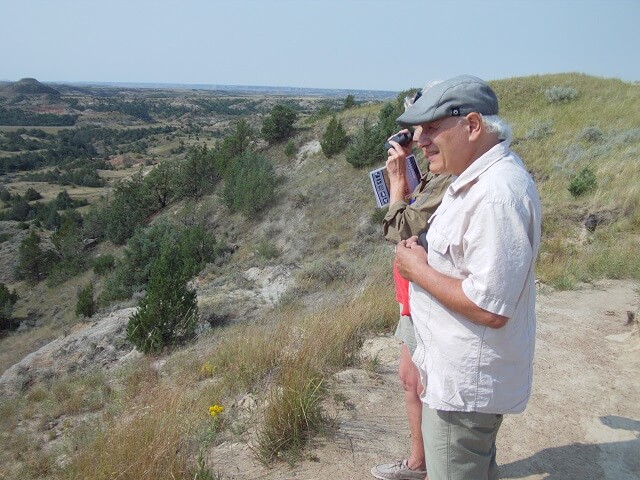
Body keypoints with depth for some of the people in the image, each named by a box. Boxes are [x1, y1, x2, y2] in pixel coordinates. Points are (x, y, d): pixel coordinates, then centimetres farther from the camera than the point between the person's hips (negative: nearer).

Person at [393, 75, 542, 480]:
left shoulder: (499, 193, -27)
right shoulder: (478, 178, 6)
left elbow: (490, 308, -30)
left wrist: (418, 270, -19)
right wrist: (424, 252, 2)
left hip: (466, 382, -10)